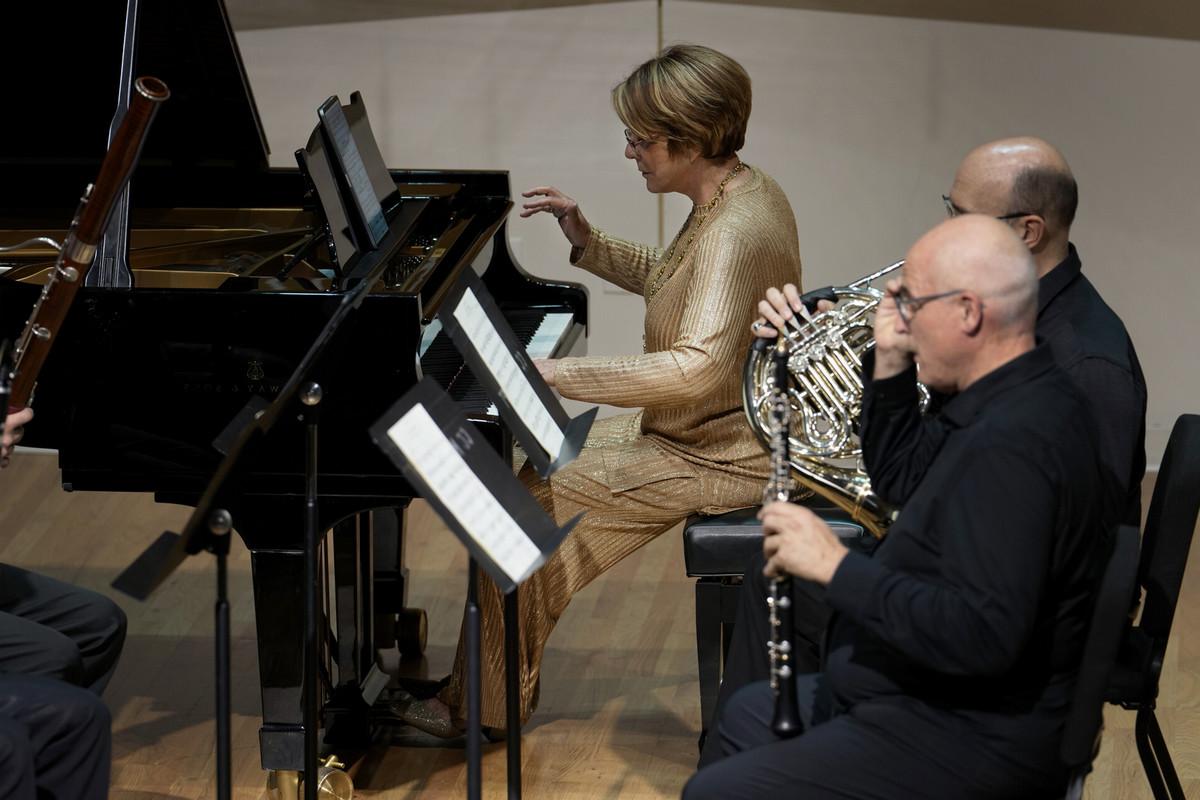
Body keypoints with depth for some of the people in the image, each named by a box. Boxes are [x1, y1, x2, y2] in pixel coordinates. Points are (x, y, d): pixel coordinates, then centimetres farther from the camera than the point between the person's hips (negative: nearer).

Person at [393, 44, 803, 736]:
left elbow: (698, 366, -38)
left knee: (528, 504, -10)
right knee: (547, 464, 14)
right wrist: (588, 242, 7)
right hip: (722, 428, 11)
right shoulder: (742, 190, 5)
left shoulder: (735, 232, -28)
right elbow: (667, 280, 22)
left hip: (719, 458, -11)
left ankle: (481, 705, 3)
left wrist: (557, 375, -35)